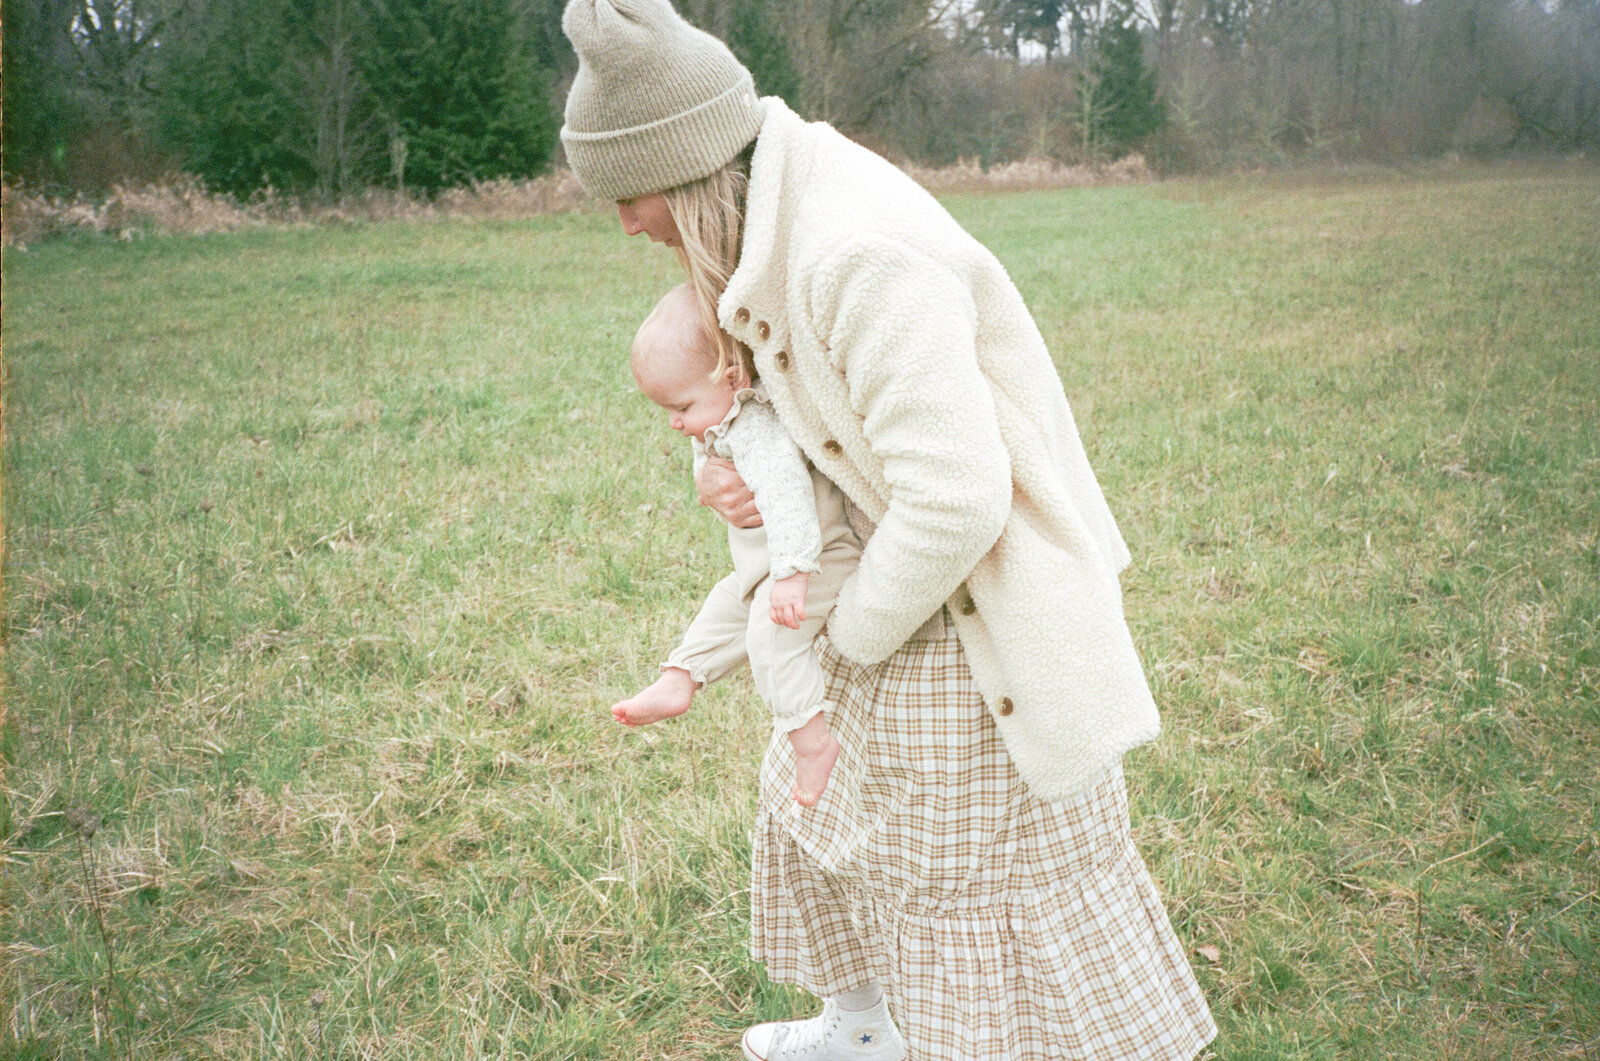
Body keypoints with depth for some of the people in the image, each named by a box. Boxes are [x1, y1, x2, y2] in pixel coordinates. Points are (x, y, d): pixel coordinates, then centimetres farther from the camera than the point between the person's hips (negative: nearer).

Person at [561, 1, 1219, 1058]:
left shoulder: (859, 256, -31)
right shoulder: (784, 206, 0)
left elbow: (956, 498, -31)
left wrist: (857, 631, -15)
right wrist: (737, 463, -4)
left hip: (980, 604, -10)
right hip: (909, 563, 10)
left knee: (985, 873, 5)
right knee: (827, 782, 24)